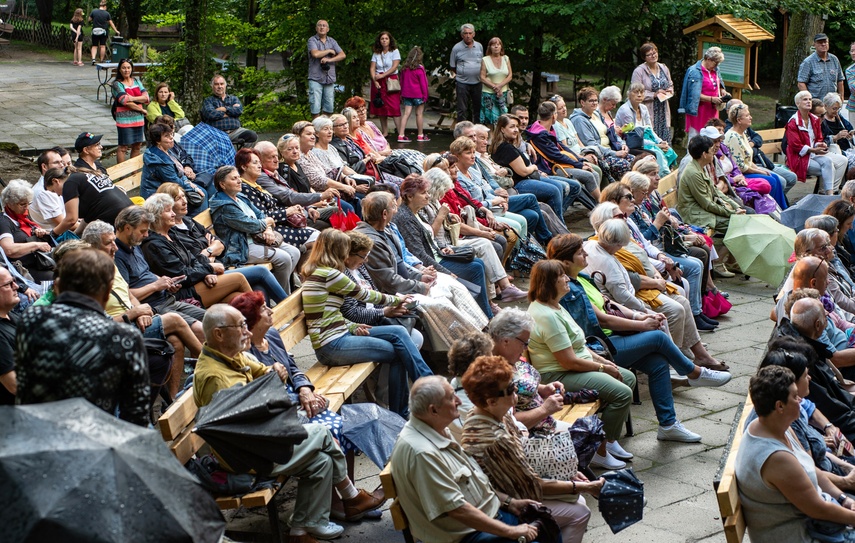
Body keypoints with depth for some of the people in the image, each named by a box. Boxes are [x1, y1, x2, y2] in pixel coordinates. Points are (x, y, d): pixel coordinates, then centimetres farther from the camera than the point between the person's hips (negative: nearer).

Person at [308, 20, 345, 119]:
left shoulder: (332, 41, 15)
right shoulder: (312, 40, 1)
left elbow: (342, 55, 5)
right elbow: (315, 54, -17)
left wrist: (330, 60, -11)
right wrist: (329, 51, -3)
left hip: (329, 78, 4)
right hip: (316, 78, -4)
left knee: (329, 108, 5)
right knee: (315, 108, -8)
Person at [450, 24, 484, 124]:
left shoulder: (479, 46, 7)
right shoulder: (457, 48, -2)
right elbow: (452, 67, 5)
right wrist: (453, 74, -9)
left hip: (477, 82, 3)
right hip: (462, 83, -3)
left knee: (477, 108, 10)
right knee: (462, 110, 1)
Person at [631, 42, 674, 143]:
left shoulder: (664, 68, 14)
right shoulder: (639, 71, -6)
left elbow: (670, 85, 27)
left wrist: (670, 91, 3)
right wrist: (654, 94, -16)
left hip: (663, 111, 6)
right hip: (648, 113, -6)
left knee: (665, 142, 2)